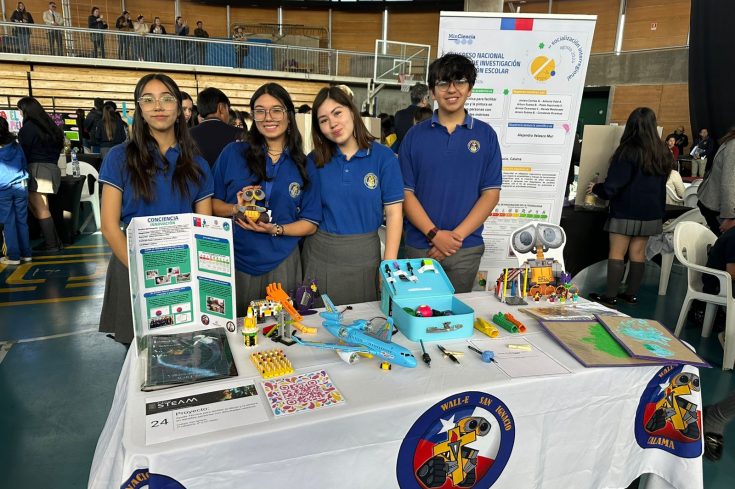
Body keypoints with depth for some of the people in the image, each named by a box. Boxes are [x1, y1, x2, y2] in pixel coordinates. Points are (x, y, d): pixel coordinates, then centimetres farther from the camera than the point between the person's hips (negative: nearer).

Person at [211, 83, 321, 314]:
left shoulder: (304, 166, 3)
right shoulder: (233, 153, 0)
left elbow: (311, 223, 3)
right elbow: (212, 204, 3)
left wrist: (275, 229, -13)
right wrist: (236, 209, -17)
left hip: (282, 264, 1)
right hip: (236, 260, -1)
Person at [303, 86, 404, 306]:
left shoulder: (384, 157, -5)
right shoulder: (315, 160, 1)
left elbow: (394, 213, -6)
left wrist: (389, 266, -10)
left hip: (364, 254, -1)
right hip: (320, 253, 2)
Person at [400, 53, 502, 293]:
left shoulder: (486, 135, 3)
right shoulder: (415, 135, 2)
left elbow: (491, 193, -1)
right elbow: (406, 192, -2)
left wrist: (457, 235, -11)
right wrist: (434, 234, -13)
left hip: (467, 249, 1)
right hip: (420, 247, 0)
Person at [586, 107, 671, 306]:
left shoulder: (628, 152, -16)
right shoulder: (662, 153, 5)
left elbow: (612, 187, -15)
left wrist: (595, 189, 1)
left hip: (626, 212, -6)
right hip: (651, 212, 6)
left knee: (617, 253, 0)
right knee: (638, 253, 12)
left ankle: (610, 296, 3)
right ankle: (632, 294, 20)